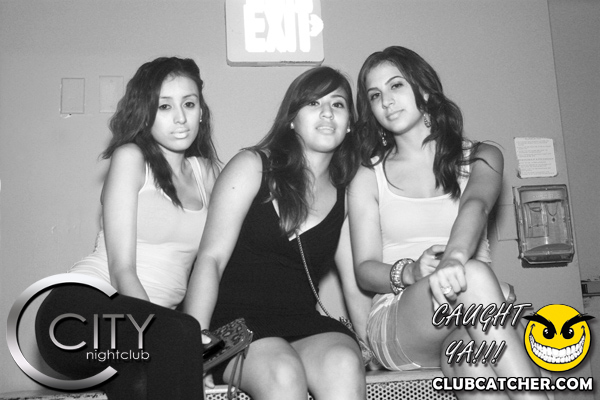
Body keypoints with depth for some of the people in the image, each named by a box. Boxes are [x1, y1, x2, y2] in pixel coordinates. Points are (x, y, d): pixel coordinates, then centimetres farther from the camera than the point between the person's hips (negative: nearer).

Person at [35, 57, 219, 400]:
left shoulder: (207, 171, 13)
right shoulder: (131, 157, -2)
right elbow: (122, 269, -10)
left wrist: (203, 333, -10)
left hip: (149, 319, 5)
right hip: (81, 305, -4)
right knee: (178, 334, -32)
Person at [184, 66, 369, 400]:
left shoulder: (347, 196, 14)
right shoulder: (253, 166, 3)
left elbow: (357, 286, 13)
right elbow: (211, 258, -6)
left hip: (304, 325, 3)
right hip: (236, 319, -3)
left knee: (345, 365, -29)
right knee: (284, 372, -33)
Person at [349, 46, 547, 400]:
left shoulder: (481, 157, 10)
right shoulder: (368, 179, 9)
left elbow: (475, 206, -14)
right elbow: (364, 270, 3)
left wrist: (453, 257, -37)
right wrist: (410, 272, -20)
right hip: (399, 324, 0)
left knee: (475, 364, -37)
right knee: (473, 276, -33)